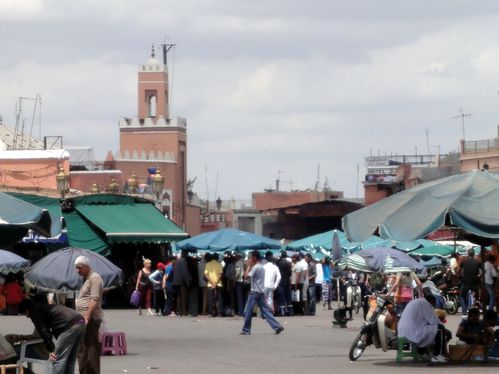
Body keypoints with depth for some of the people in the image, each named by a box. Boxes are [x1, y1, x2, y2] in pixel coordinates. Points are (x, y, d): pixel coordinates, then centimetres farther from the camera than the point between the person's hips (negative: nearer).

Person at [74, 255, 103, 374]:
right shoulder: (86, 279, 21)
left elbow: (94, 300, -19)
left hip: (91, 319, -10)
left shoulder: (94, 278, -10)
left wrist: (87, 317, -23)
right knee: (82, 348, 12)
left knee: (91, 348, -8)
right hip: (84, 319, 10)